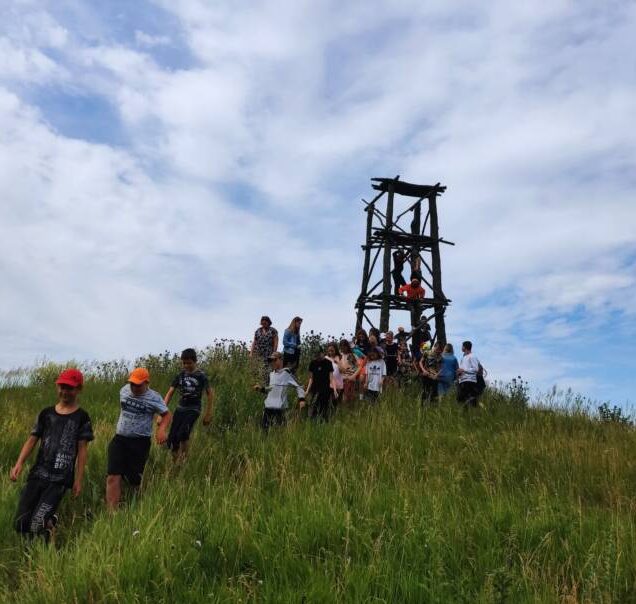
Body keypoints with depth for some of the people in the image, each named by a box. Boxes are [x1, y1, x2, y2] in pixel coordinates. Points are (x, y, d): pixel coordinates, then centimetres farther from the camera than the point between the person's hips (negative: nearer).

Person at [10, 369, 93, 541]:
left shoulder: (81, 417, 1)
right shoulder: (46, 414, 11)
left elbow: (82, 450, 0)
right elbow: (32, 440, 12)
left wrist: (78, 480, -4)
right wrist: (19, 463, -4)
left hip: (60, 480, -4)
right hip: (37, 474, 4)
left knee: (36, 525, -14)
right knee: (21, 524, 1)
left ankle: (49, 523, 18)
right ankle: (49, 520, 28)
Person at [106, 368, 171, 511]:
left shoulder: (154, 398, -9)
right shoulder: (124, 390, 6)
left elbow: (166, 414, -4)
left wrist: (162, 429, -22)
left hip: (140, 442, -4)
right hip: (119, 439, 4)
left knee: (134, 479, 1)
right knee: (113, 477, -9)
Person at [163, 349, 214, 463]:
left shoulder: (201, 376, -6)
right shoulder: (180, 375, 3)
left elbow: (210, 393, 2)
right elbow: (170, 393, 3)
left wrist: (208, 414, 1)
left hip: (193, 410, -4)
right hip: (180, 408, 4)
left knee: (182, 434, -26)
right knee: (171, 440, -2)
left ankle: (183, 457, 1)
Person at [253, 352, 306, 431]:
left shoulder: (286, 373, -5)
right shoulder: (271, 373, 16)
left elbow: (298, 387, -5)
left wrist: (301, 399, -19)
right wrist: (261, 389, 10)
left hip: (280, 407, -7)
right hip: (268, 406, 7)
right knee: (265, 428, 9)